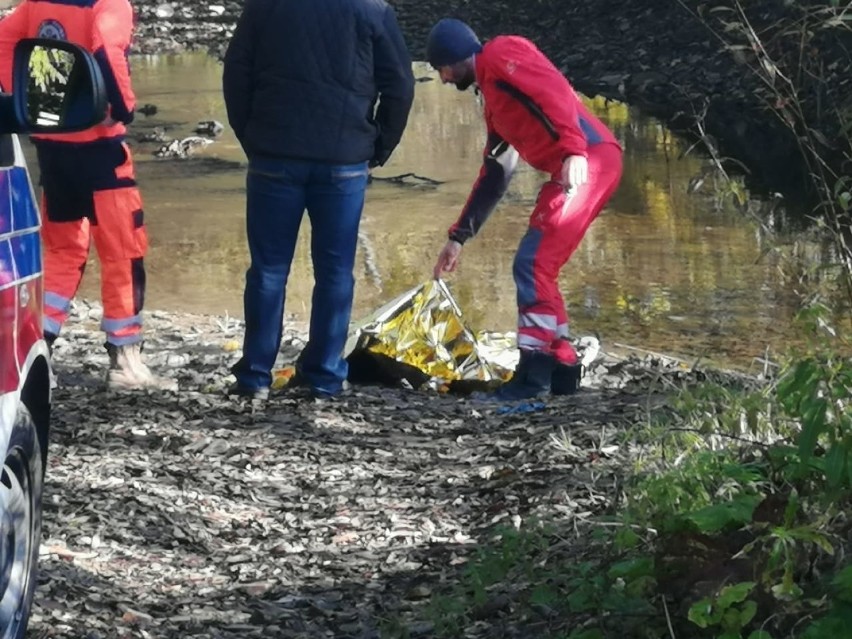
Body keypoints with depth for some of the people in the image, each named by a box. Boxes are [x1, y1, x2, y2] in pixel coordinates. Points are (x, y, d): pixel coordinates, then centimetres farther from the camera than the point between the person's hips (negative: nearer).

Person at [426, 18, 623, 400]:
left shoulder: (502, 54, 1)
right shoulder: (492, 96, 29)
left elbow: (555, 91, -16)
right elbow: (493, 175, 33)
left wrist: (572, 149, -29)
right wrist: (458, 236, 33)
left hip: (588, 161, -10)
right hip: (575, 167, 10)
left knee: (533, 264, -12)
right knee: (535, 267, 13)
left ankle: (534, 374, -11)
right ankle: (561, 367, 17)